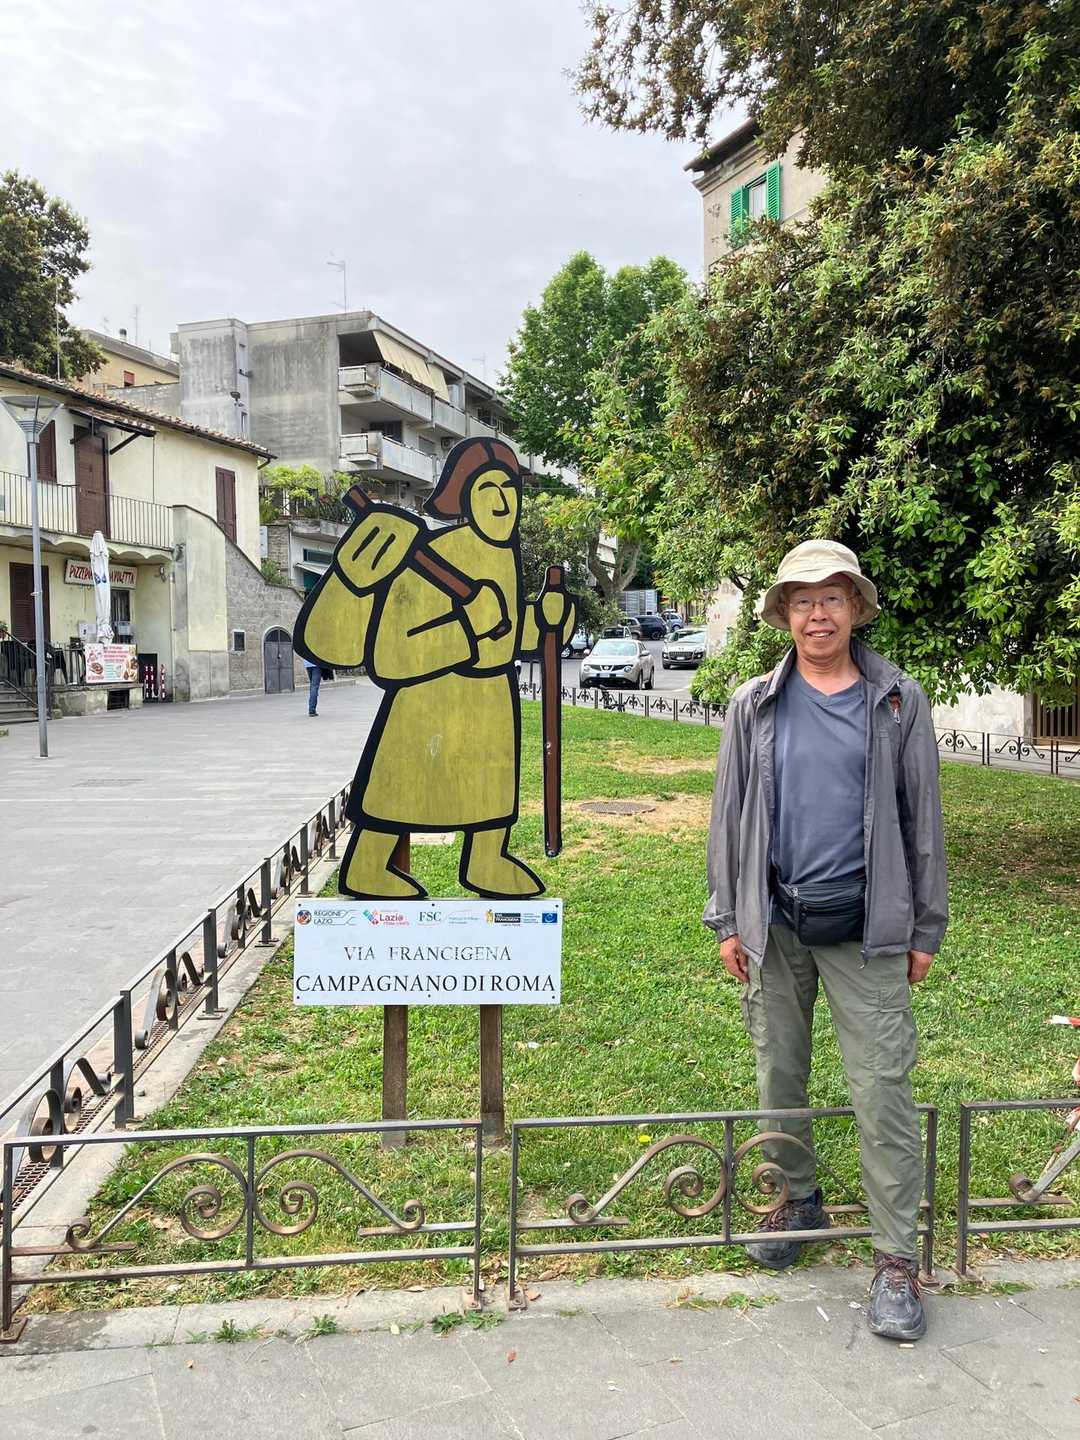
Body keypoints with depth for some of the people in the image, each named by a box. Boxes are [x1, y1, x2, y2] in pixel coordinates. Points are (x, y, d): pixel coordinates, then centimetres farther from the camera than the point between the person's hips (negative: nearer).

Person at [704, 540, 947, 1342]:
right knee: (779, 1078, 13)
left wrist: (926, 928, 3)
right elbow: (731, 815, 7)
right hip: (775, 925, 2)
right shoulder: (756, 705, 4)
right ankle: (799, 1199, 35)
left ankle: (897, 1258, 10)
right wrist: (727, 920, 4)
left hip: (864, 928, -2)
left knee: (883, 1090, -1)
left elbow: (922, 819, 4)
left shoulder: (898, 702, 2)